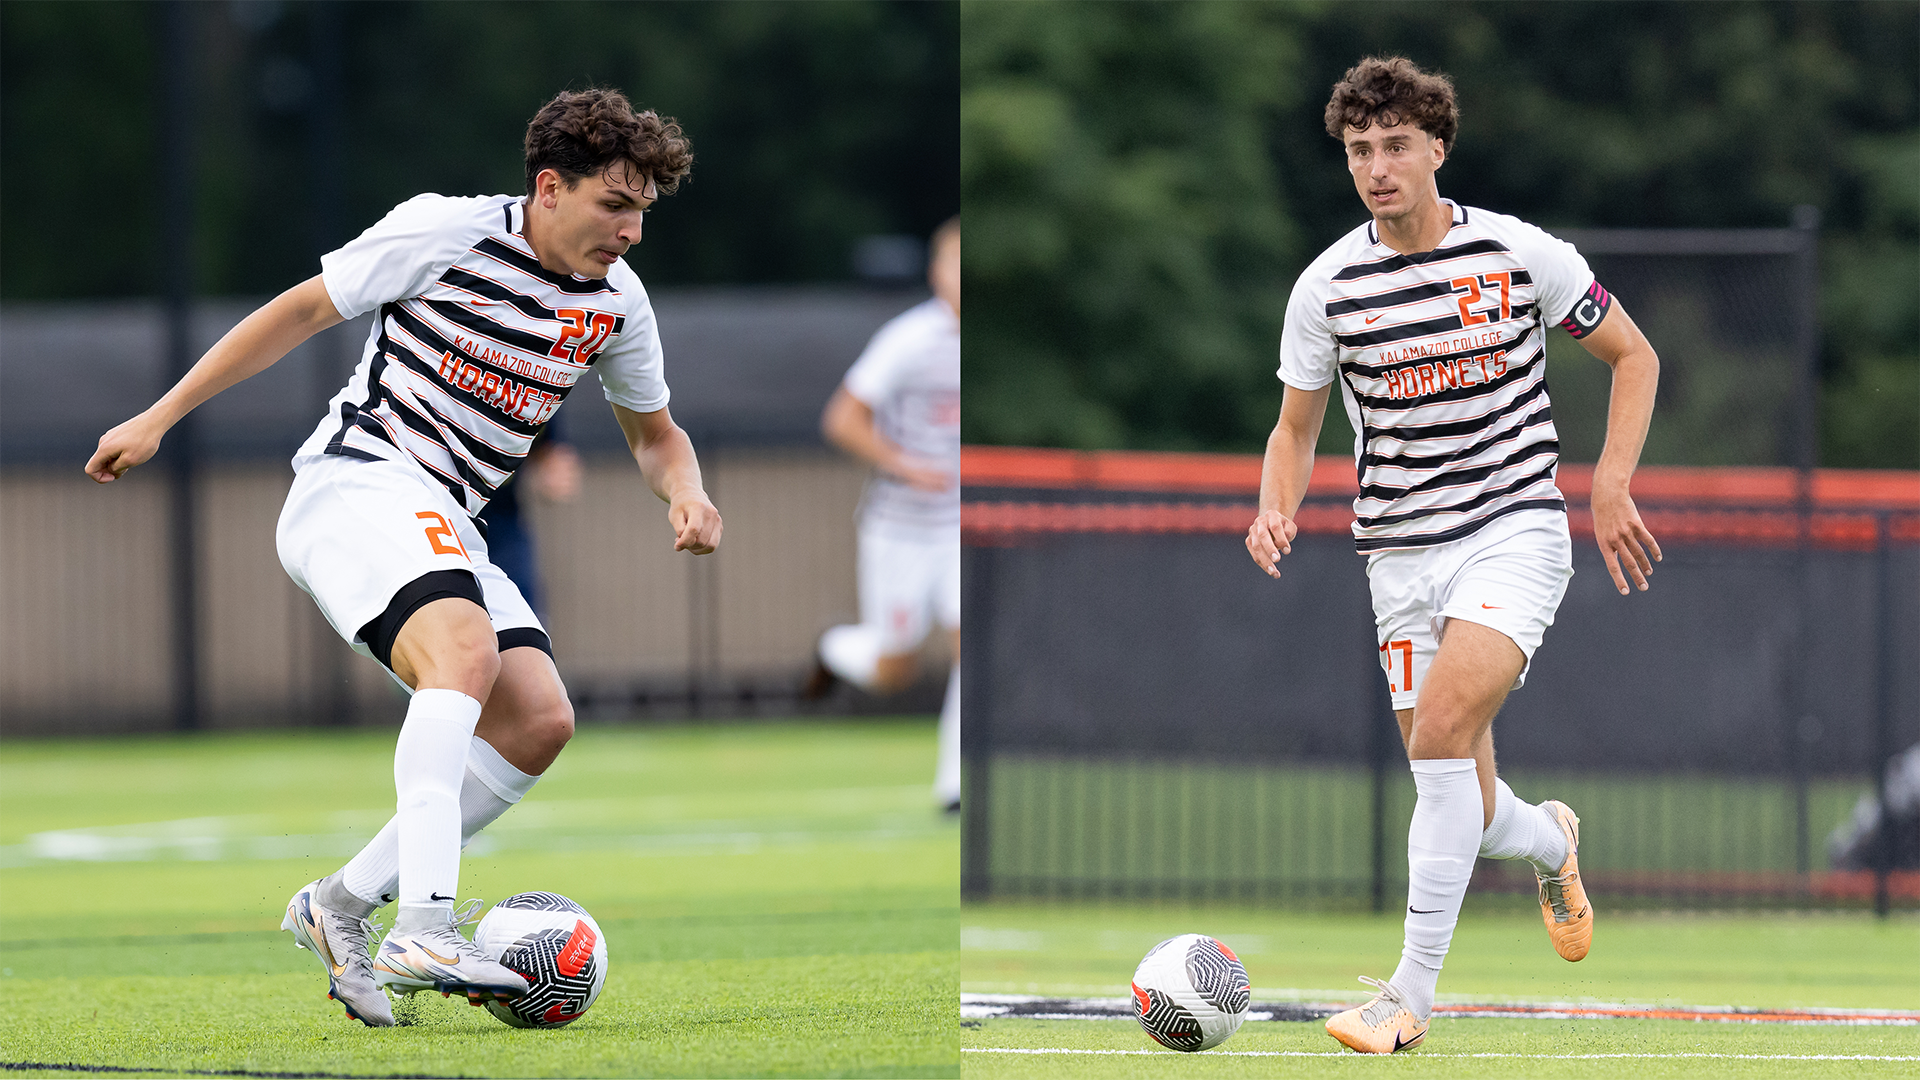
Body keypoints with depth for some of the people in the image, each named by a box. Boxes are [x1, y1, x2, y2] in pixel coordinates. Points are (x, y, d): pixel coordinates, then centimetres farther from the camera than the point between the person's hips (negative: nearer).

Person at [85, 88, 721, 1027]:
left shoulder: (617, 300, 8)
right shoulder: (445, 231, -9)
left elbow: (654, 431, 24)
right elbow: (302, 311, -1)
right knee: (465, 650, -33)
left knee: (539, 722, -12)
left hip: (446, 527, 8)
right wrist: (160, 417, -1)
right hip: (355, 484, -8)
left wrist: (684, 492, -1)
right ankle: (423, 932, -47)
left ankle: (342, 905, -1)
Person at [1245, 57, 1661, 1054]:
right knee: (1468, 812, 2)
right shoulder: (1326, 288, 0)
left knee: (1442, 728, -27)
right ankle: (1550, 843, 42)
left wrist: (1610, 486, -3)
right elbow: (1297, 425, 12)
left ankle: (1411, 992, -24)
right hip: (1401, 552, 3)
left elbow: (1633, 356, 8)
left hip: (1515, 530, -3)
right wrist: (1275, 513, -8)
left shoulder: (1520, 255, -5)